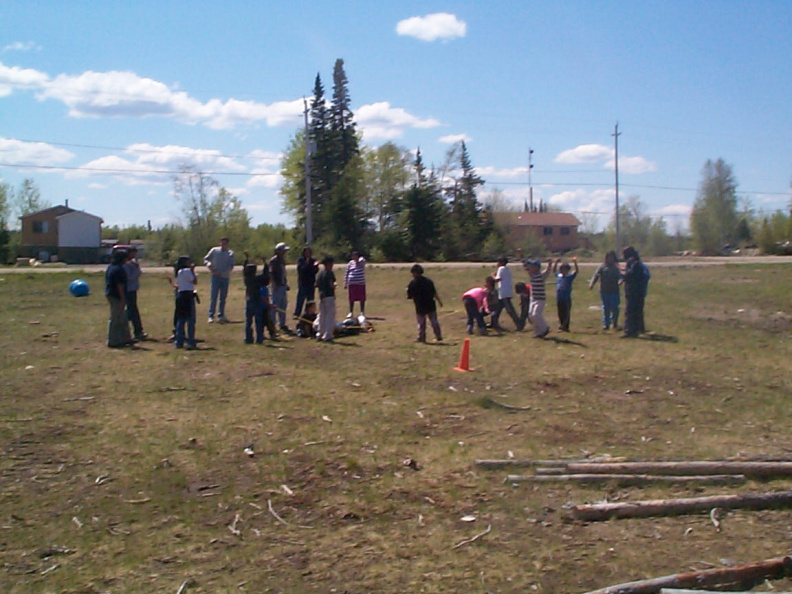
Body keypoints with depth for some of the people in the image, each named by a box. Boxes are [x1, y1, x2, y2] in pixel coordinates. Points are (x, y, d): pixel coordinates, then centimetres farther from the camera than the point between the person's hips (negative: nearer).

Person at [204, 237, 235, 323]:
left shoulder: (230, 253, 5)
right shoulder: (214, 250, 4)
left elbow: (231, 266, -2)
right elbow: (205, 259, 8)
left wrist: (221, 272, -14)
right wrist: (209, 265, -14)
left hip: (226, 277, 2)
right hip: (216, 277, -2)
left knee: (223, 297, 7)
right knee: (214, 297, -7)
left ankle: (221, 315, 16)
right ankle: (211, 316, -5)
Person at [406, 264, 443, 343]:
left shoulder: (412, 283, -9)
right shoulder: (428, 281, 0)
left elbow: (409, 296, -5)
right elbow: (434, 293, -1)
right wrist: (439, 301, 8)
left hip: (420, 307, -3)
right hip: (431, 305, 3)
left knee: (421, 323, 9)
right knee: (434, 321, 12)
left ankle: (421, 338, 13)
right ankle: (439, 336, 12)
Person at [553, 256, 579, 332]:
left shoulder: (570, 276, -1)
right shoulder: (558, 275, 12)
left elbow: (577, 271, -12)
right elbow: (554, 270, 26)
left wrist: (575, 262, -23)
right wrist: (556, 263, 14)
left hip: (567, 299, -5)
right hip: (559, 299, 5)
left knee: (566, 313, -4)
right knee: (560, 314, 9)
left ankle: (565, 326, -4)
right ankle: (562, 325, 16)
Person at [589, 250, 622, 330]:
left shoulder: (616, 267, 9)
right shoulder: (602, 267, 6)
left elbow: (620, 275, -3)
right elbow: (596, 275, -3)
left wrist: (620, 281, -26)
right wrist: (592, 284, -18)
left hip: (614, 291, 0)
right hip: (604, 291, 0)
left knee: (615, 308, -3)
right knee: (605, 308, 3)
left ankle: (614, 323, 17)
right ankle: (606, 324, 10)